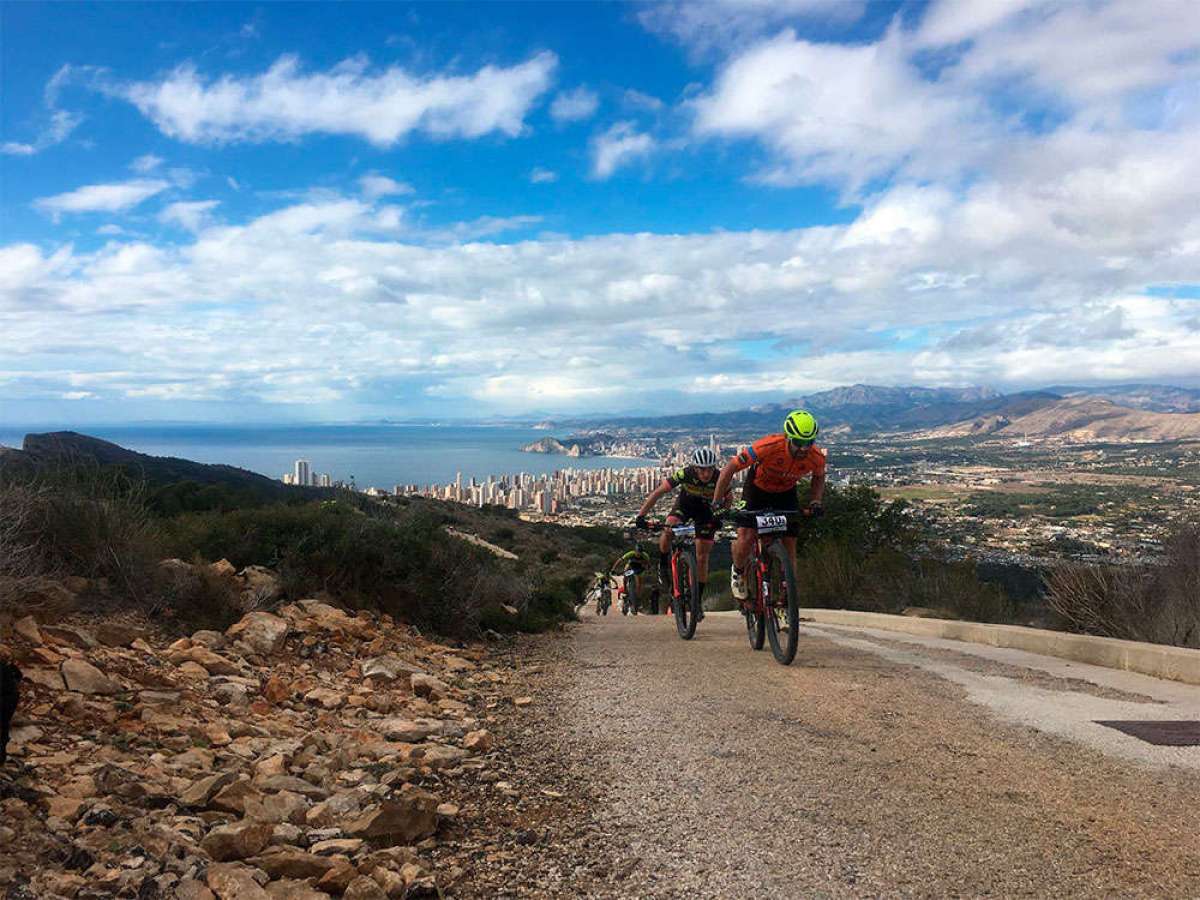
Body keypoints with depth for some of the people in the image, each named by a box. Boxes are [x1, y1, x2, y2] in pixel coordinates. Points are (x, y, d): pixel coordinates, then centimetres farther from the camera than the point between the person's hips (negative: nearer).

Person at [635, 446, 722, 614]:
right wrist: (641, 515, -37)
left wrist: (719, 516, -36)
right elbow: (658, 492, -30)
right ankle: (663, 565, -4)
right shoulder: (685, 474, -33)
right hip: (684, 504, 0)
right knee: (668, 530, -32)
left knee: (702, 558, -4)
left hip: (706, 509, 0)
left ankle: (698, 599, 10)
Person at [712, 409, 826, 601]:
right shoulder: (768, 447, -38)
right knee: (746, 538, -15)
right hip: (757, 488, -2)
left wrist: (815, 502, -18)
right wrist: (717, 505, -29)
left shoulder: (816, 457, -27)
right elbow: (729, 470, -29)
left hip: (786, 492, 3)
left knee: (789, 545, -4)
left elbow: (819, 477, 0)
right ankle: (738, 572, 17)